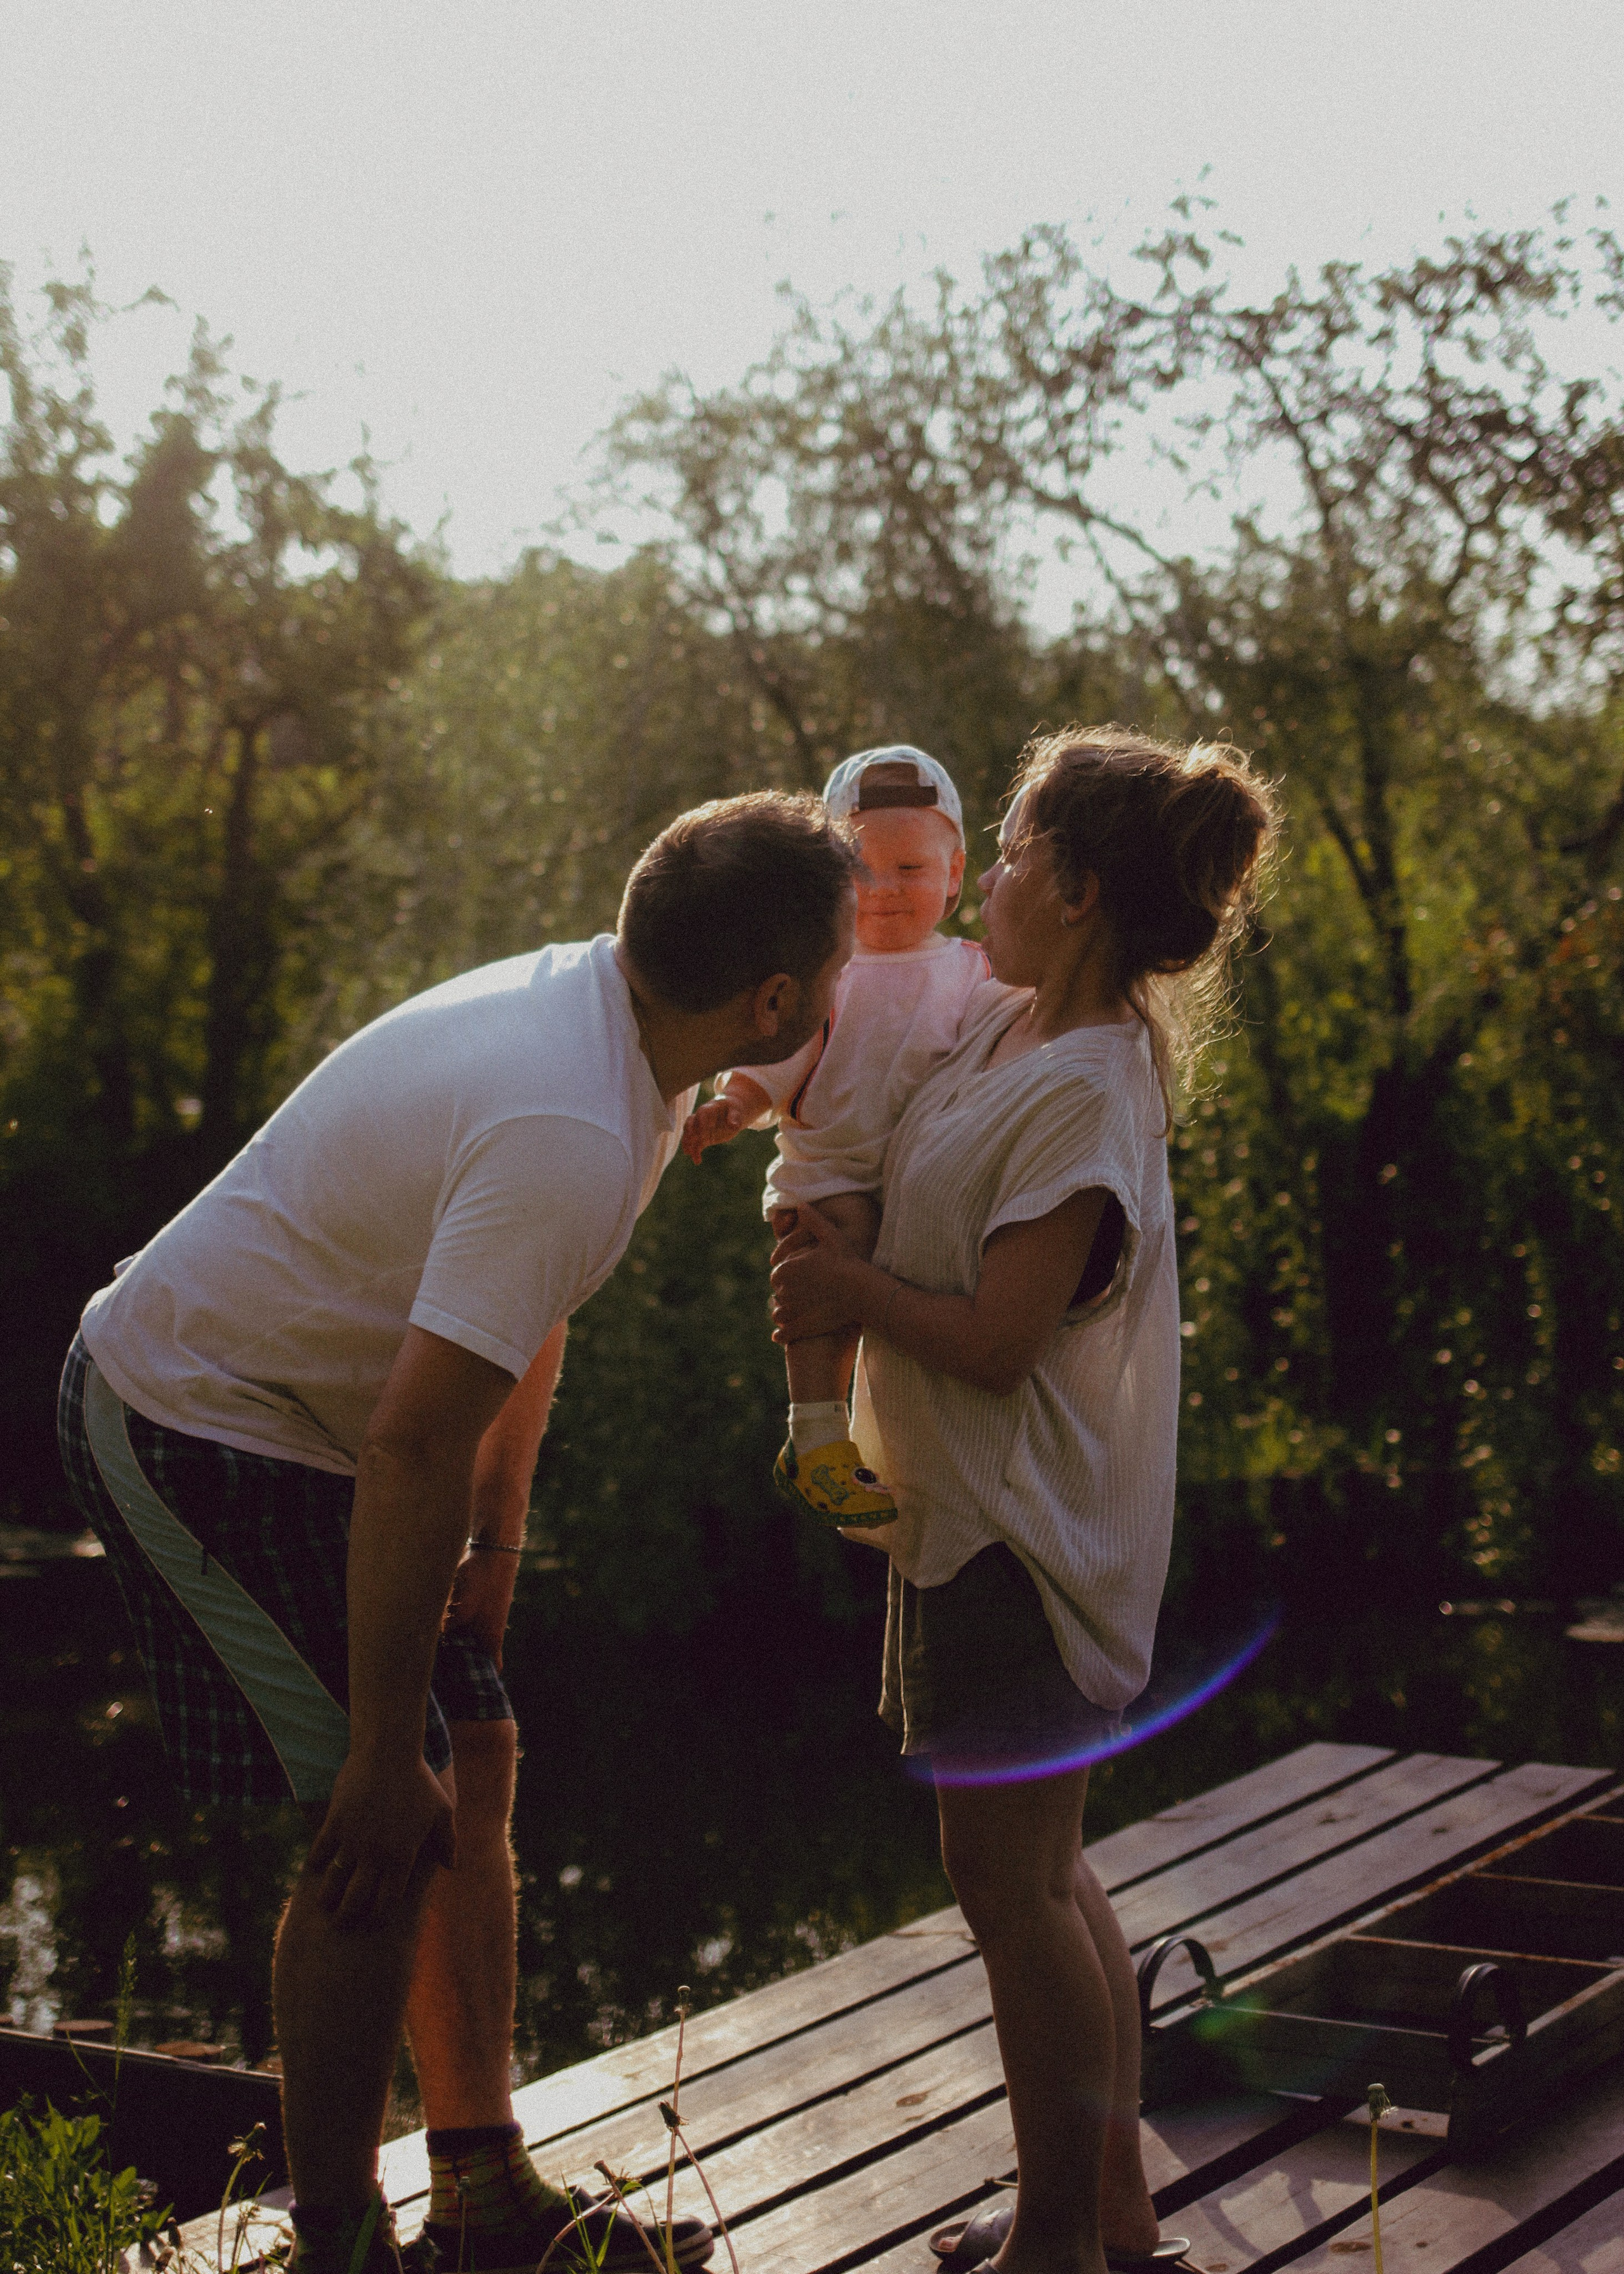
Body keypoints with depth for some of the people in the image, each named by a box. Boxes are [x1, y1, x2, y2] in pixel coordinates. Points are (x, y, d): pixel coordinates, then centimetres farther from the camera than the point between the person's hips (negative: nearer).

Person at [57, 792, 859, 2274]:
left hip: (286, 1409, 10)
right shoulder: (569, 1138, -32)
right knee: (388, 1827, -9)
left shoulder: (598, 1006, -2)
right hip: (199, 1425, -10)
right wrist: (385, 1758, -26)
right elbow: (410, 1454, -32)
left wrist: (497, 1537, 12)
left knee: (475, 1765, 11)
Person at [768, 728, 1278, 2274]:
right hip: (978, 1511, 10)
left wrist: (850, 1289, -9)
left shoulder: (1085, 1090, -21)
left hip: (1024, 1532, -10)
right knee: (1042, 1873, 17)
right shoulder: (1005, 1033, 7)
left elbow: (996, 1337, -23)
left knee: (1011, 1883, -1)